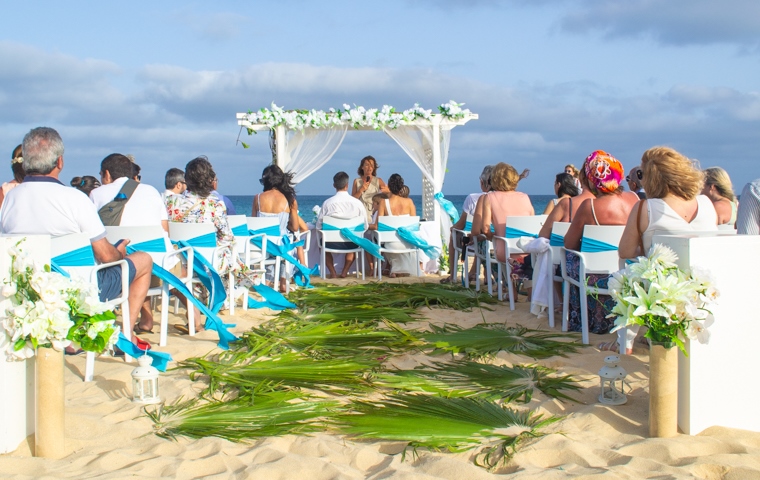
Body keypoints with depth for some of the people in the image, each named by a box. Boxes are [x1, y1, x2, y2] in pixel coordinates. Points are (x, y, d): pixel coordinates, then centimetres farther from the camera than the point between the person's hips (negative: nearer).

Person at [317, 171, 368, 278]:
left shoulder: (327, 203, -12)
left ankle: (332, 272, 27)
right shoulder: (357, 203, -10)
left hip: (332, 243, -1)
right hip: (351, 243, 1)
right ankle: (345, 272, 29)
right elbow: (365, 226, -2)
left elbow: (318, 226, -4)